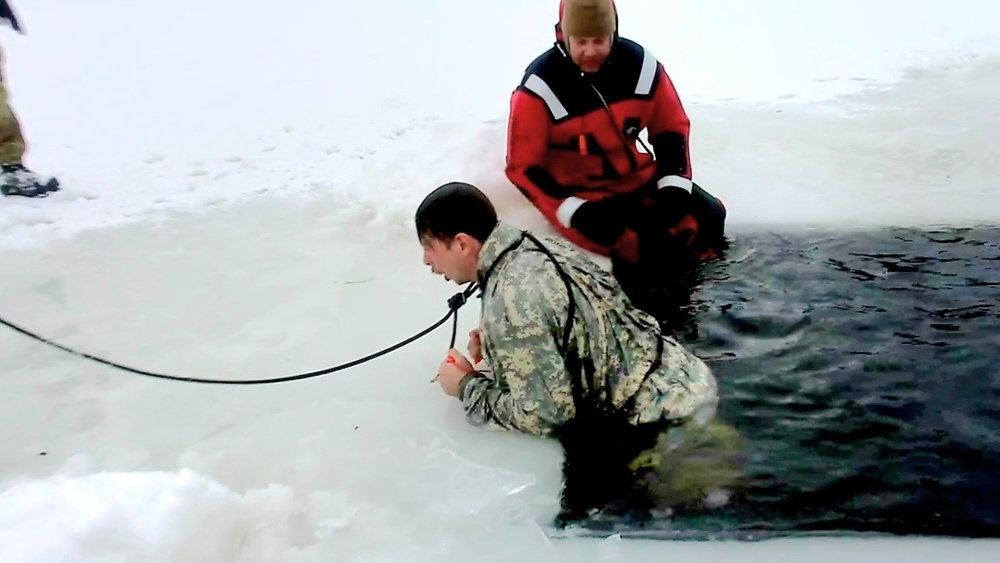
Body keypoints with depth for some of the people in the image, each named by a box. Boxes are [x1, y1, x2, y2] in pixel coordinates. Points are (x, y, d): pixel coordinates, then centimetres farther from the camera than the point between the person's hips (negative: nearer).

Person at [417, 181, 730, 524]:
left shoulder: (509, 300, -25)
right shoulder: (540, 246, 2)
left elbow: (543, 415, -22)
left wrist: (467, 387, -7)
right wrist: (496, 346, 5)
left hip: (661, 414, -9)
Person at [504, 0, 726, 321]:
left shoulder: (640, 64, -7)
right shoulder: (539, 88, -18)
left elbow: (672, 129, 5)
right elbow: (523, 167, -15)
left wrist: (673, 187, -8)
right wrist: (576, 212, -25)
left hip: (639, 178, 6)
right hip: (580, 195, -5)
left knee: (708, 218, -6)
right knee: (644, 249, -26)